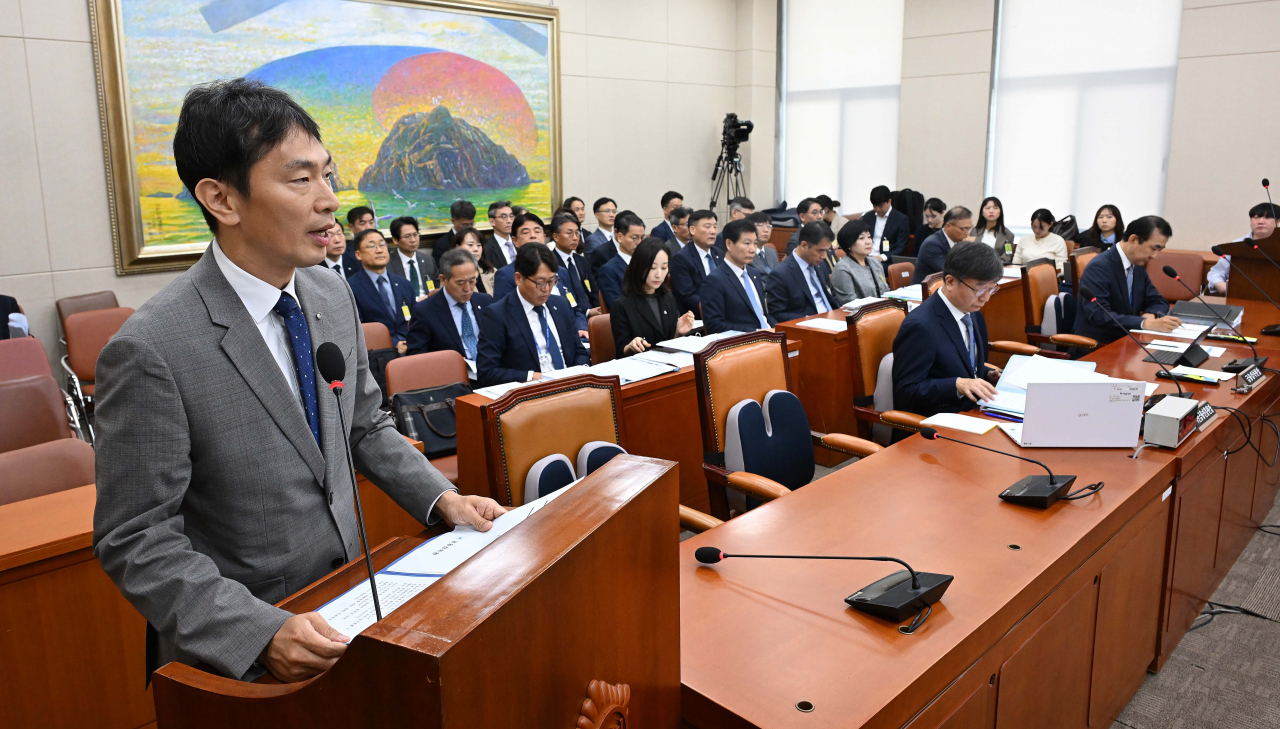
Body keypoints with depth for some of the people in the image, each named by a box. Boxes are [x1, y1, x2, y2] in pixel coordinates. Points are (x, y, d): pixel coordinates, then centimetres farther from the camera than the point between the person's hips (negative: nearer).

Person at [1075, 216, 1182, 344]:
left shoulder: (1138, 266, 8)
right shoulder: (1099, 267, -18)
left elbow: (1158, 301, 15)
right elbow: (1099, 316, -26)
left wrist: (1150, 315, -8)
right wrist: (1146, 323, -32)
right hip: (1096, 347, -8)